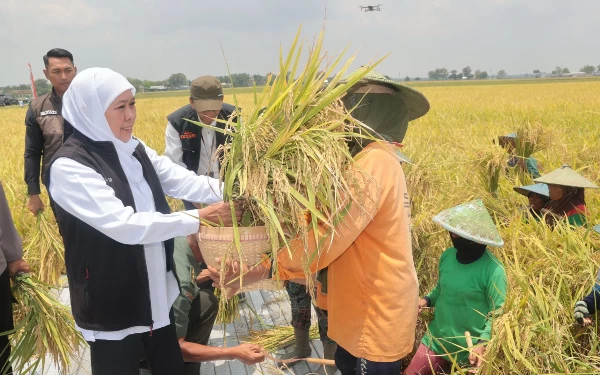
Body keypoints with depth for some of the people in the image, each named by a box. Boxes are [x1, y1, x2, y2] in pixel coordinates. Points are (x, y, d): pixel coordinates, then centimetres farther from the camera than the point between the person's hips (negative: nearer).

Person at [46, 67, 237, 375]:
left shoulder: (136, 151, 2)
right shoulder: (69, 166, -20)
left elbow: (186, 182, -3)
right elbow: (124, 225, -27)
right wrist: (197, 219, -28)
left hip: (156, 293, 7)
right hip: (112, 305, -6)